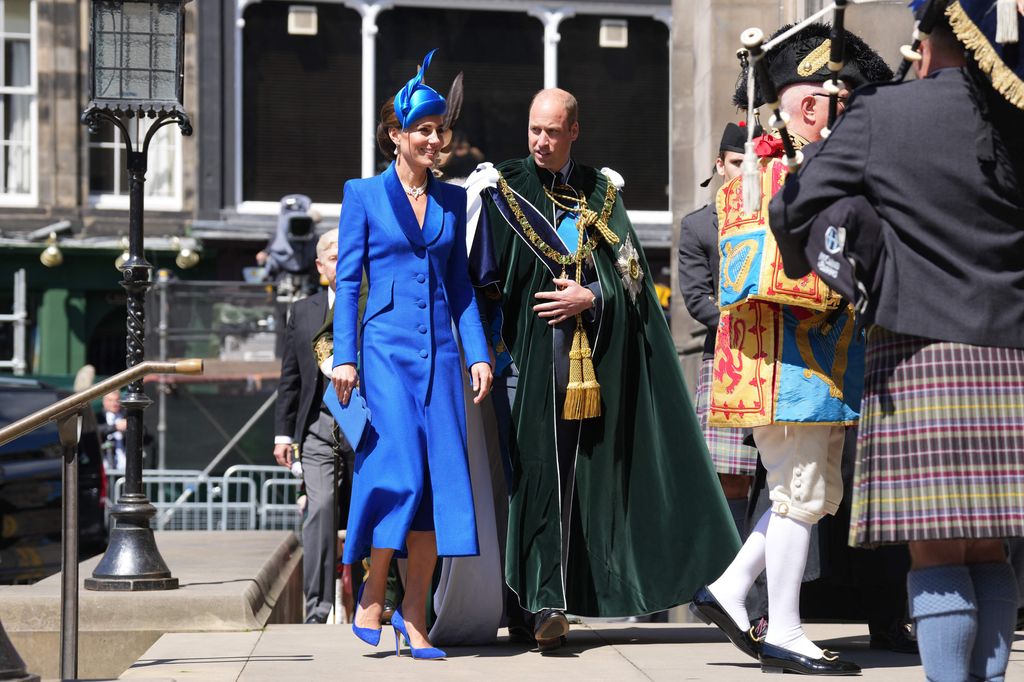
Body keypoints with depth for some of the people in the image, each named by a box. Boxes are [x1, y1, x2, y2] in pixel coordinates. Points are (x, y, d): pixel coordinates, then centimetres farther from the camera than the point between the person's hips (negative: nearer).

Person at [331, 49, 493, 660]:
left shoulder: (452, 199, 14)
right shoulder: (364, 195, 3)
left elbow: (461, 283, 15)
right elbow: (348, 282, 1)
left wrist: (478, 352, 6)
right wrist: (345, 356, -7)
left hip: (439, 352, 4)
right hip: (386, 348, -4)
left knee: (441, 479, -2)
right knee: (400, 472, -14)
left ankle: (414, 614, 6)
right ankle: (372, 600, 4)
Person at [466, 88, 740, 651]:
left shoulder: (601, 192, 13)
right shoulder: (502, 188, 6)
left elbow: (630, 276, 8)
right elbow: (480, 276, 1)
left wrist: (589, 298, -9)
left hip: (593, 351, 3)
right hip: (531, 352, -3)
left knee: (578, 470, 0)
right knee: (539, 465, -12)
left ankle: (547, 601, 5)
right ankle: (543, 602, -15)